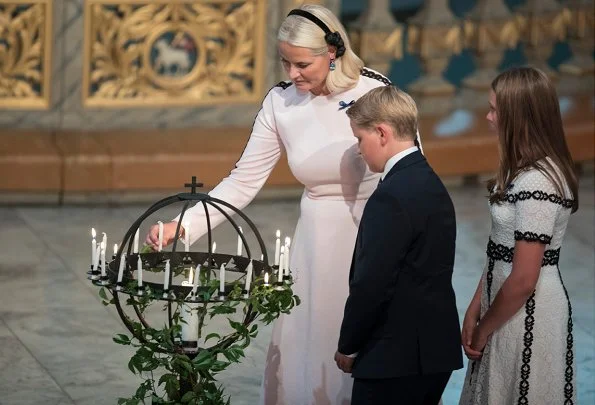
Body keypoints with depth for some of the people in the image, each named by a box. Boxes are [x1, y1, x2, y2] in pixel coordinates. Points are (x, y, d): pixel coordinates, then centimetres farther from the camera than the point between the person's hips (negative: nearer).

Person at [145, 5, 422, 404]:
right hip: (318, 236, 3)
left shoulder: (374, 90, -15)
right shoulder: (281, 103, -5)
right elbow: (243, 182, -2)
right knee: (304, 348, 4)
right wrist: (182, 226, -12)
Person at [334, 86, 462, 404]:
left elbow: (371, 285, -20)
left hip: (394, 358, -9)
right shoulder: (431, 184, 11)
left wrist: (348, 347, -6)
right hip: (436, 351, 9)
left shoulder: (391, 198, -18)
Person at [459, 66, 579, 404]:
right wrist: (474, 311, 7)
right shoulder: (526, 169, 7)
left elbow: (523, 279, -22)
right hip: (510, 305, 9)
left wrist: (482, 330, -10)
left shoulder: (537, 183, -23)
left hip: (528, 313, -9)